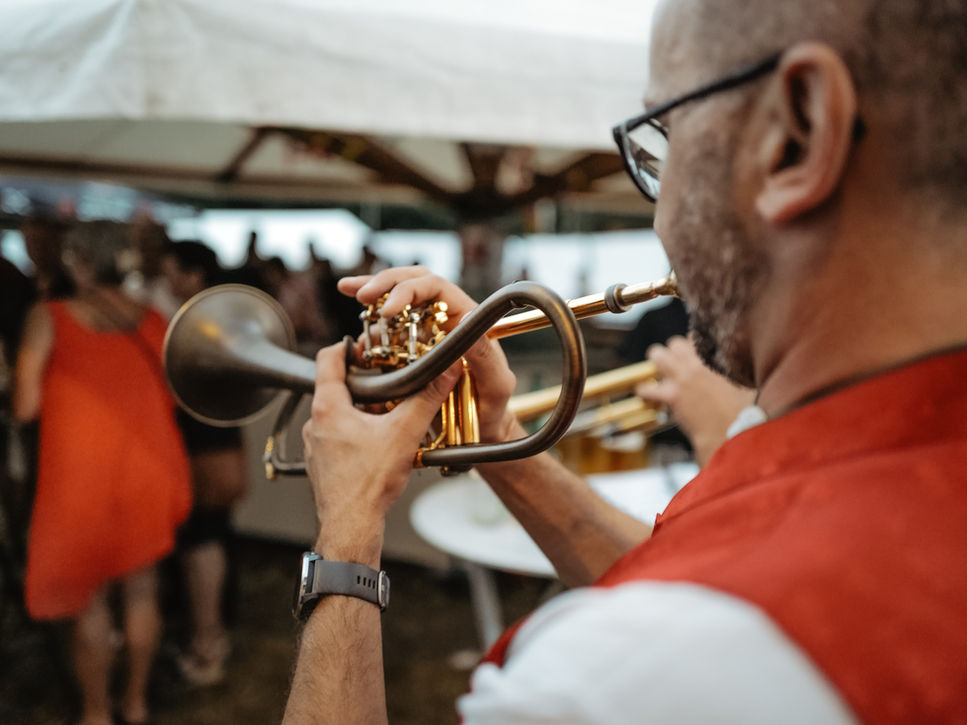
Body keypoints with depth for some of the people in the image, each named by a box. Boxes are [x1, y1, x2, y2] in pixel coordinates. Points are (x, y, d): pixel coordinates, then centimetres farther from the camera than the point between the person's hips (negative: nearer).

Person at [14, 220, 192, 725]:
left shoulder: (49, 319, -11)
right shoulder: (152, 322, -1)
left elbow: (25, 406, -11)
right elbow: (173, 398, 4)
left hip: (82, 479, -3)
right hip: (148, 473, 4)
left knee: (90, 600, 11)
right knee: (141, 592, 16)